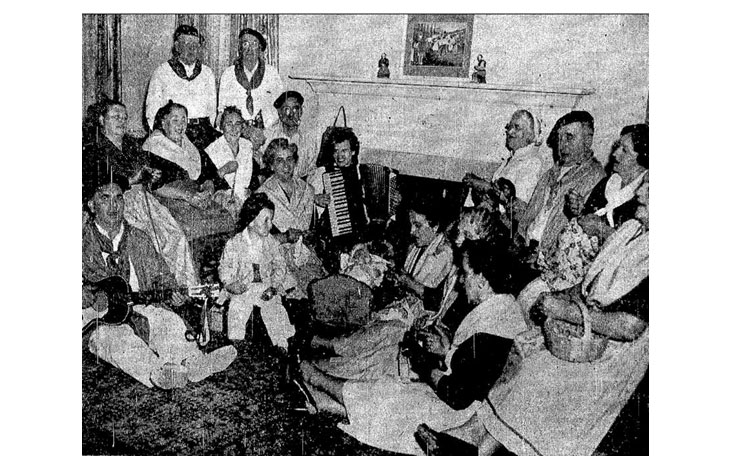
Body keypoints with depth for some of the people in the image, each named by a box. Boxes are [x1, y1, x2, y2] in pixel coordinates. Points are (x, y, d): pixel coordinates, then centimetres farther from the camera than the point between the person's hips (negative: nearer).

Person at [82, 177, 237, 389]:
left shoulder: (138, 240, 16)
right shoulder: (84, 243, 5)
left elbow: (160, 274, 17)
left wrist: (170, 291, -5)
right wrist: (93, 297, -22)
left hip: (138, 309, 4)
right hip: (98, 318, -3)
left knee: (167, 319, -27)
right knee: (118, 338, -36)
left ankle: (192, 361, -51)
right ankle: (157, 373, -61)